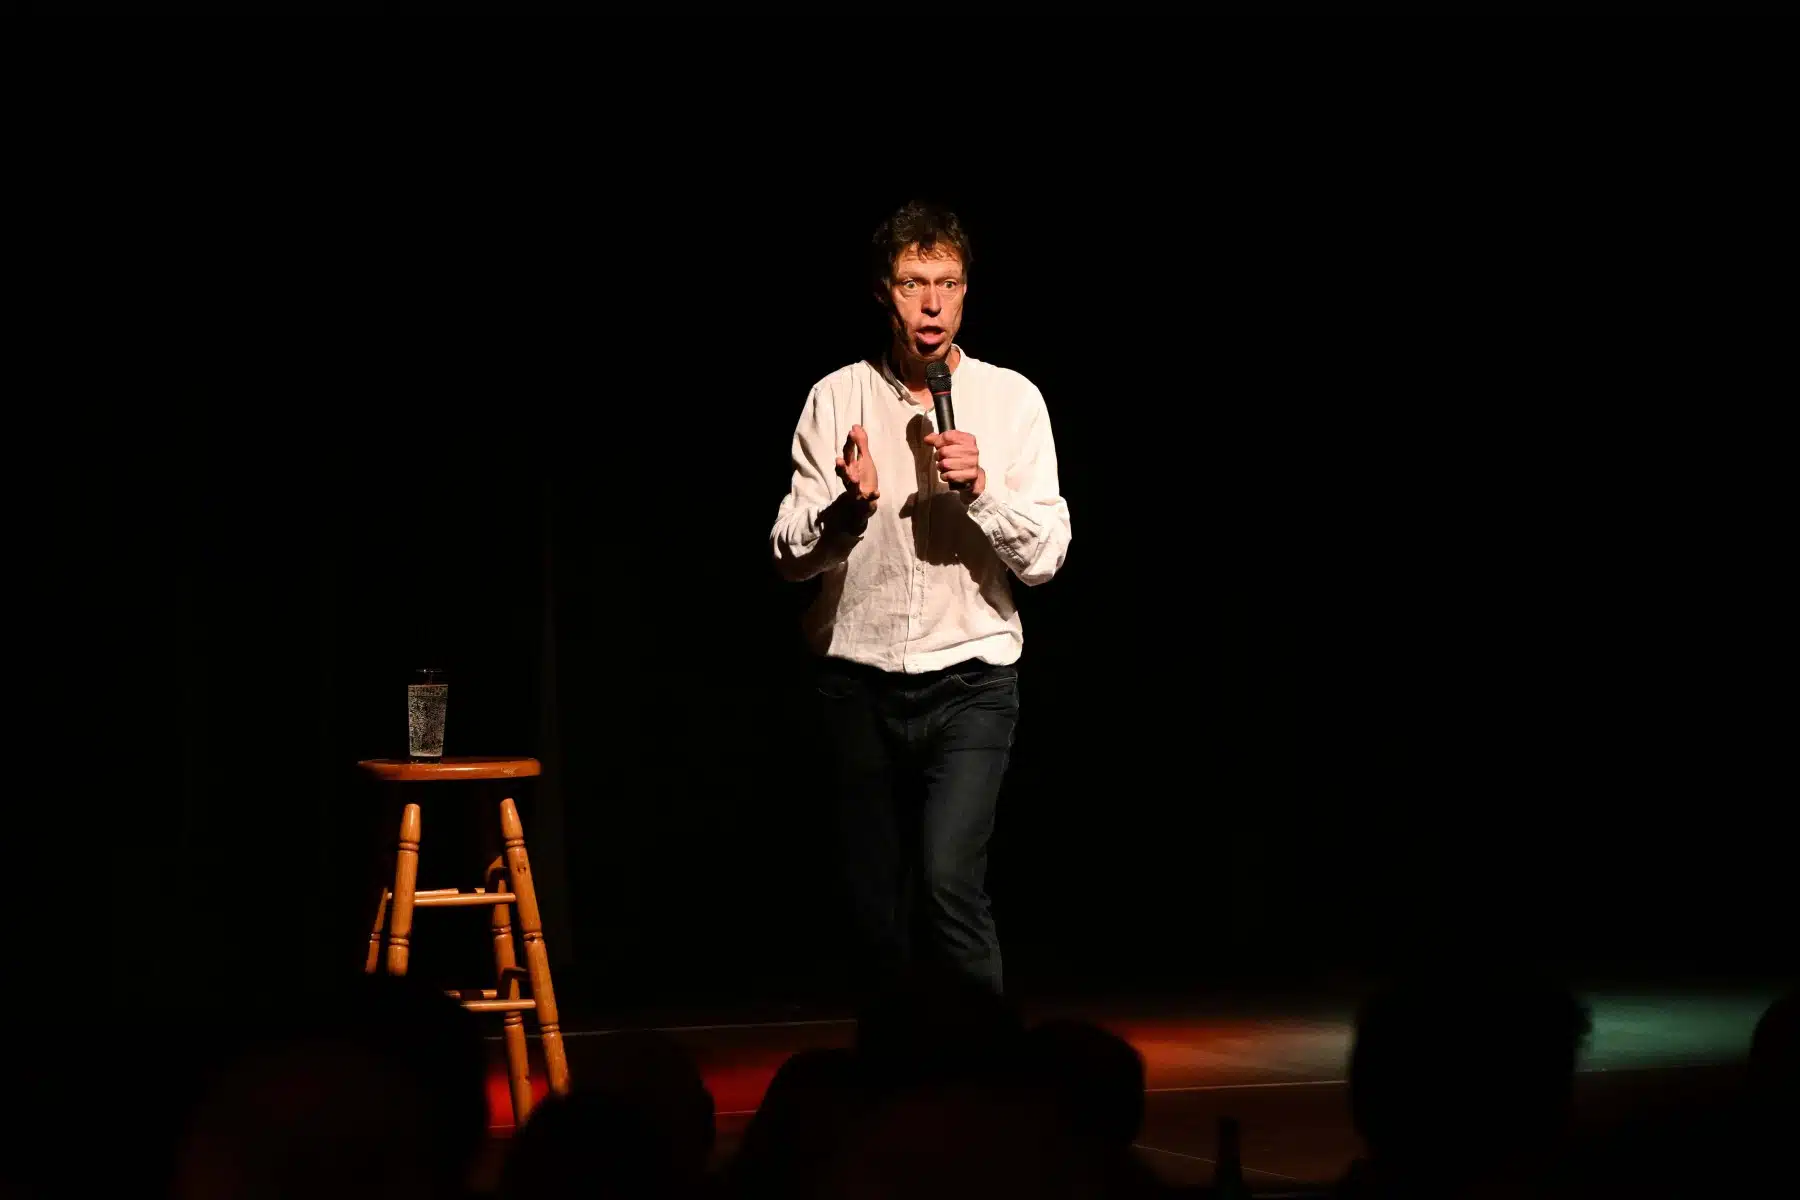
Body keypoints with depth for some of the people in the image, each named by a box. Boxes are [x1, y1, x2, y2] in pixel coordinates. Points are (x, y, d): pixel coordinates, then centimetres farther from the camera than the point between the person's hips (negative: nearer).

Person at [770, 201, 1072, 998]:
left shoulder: (1011, 400, 0)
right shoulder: (836, 400, 2)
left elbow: (1045, 556, -4)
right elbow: (790, 556, -2)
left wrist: (982, 489, -19)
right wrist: (850, 506, -21)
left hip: (970, 678, -2)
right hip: (860, 685, 2)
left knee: (949, 882, -20)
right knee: (875, 907, 9)